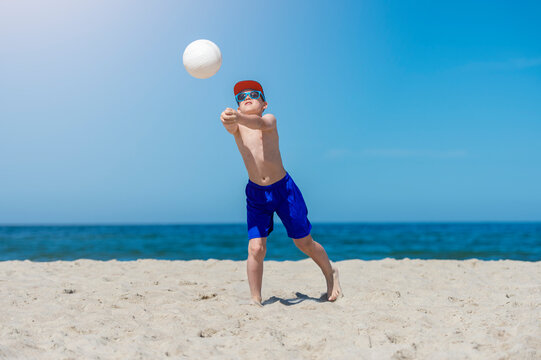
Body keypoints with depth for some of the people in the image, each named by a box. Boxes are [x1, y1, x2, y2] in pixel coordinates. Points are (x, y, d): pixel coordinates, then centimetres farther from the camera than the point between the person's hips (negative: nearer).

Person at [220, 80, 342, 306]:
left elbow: (259, 123, -33)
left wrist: (238, 118, -56)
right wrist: (228, 119, -54)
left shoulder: (270, 119, -8)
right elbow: (230, 127, -28)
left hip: (283, 189, -1)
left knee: (304, 243, 9)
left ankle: (330, 274, 36)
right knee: (256, 248, -12)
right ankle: (255, 301, 2)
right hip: (256, 194, 1)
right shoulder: (237, 127, -2)